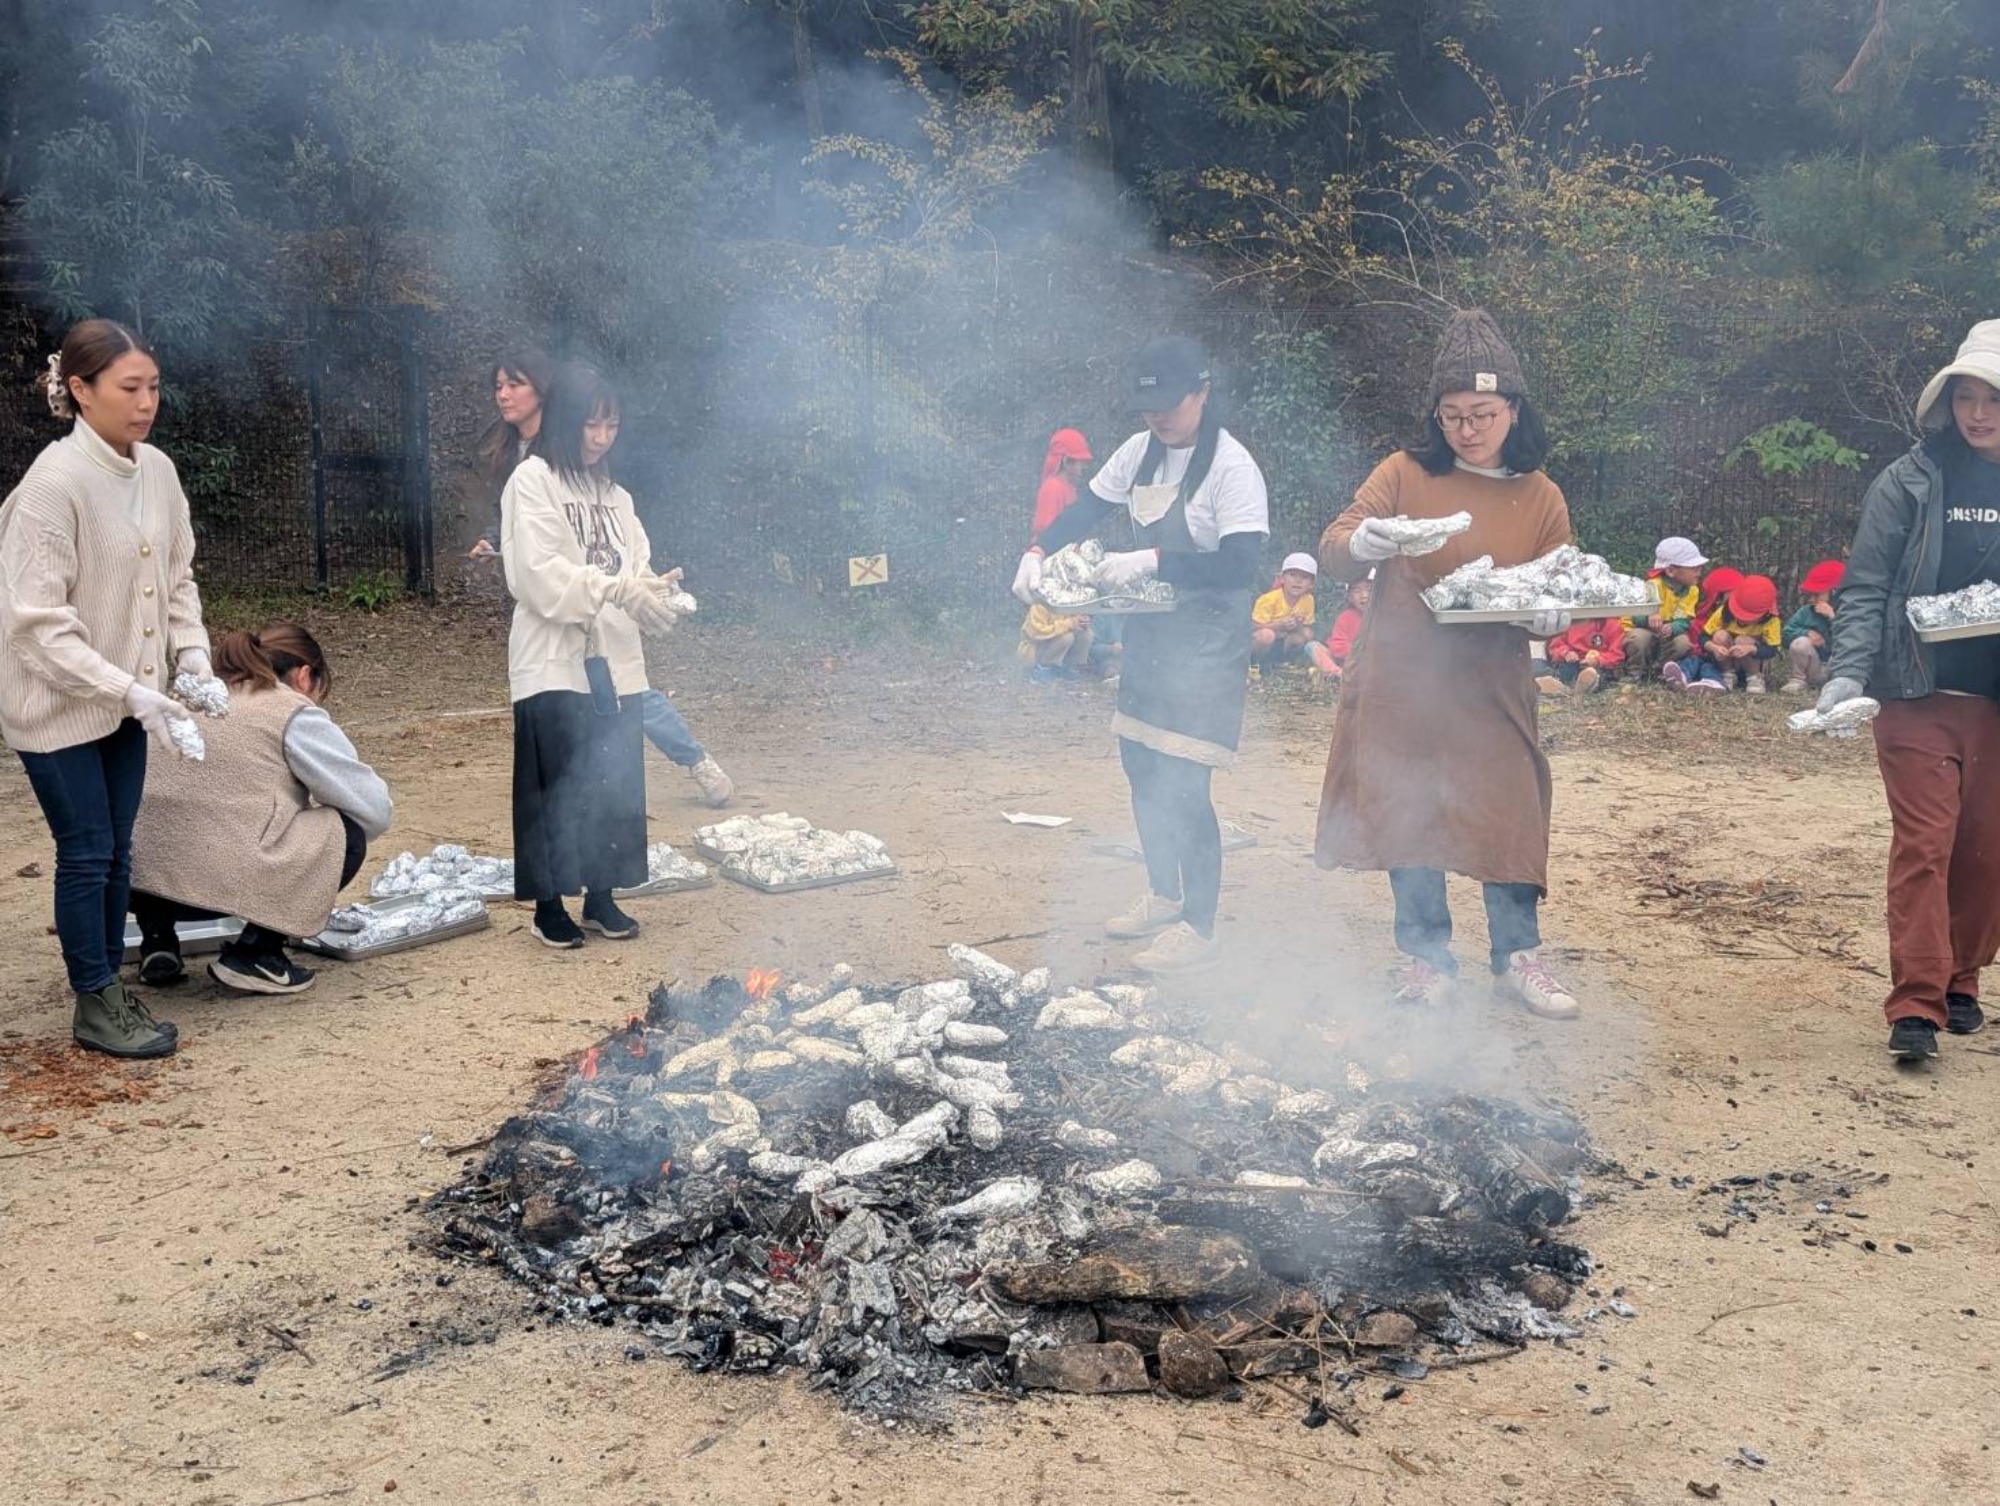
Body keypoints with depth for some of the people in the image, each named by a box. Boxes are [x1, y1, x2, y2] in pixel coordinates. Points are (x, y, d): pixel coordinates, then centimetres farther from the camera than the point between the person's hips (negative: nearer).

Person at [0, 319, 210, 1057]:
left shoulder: (157, 470, -1)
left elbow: (177, 575, 10)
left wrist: (191, 652, -6)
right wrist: (129, 691, -28)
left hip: (124, 698, 6)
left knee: (116, 850, 14)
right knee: (87, 852, 2)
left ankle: (110, 989, 28)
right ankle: (96, 1006, 16)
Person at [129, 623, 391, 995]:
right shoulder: (295, 714, 5)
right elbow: (375, 809, 6)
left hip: (139, 873, 7)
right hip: (223, 878, -7)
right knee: (346, 834, 12)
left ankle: (157, 939, 20)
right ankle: (254, 953, 6)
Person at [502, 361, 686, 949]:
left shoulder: (614, 495, 16)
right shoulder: (533, 481, -4)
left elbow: (636, 569, 8)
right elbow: (541, 575, -15)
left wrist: (654, 593, -14)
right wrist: (617, 588, -22)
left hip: (615, 664, 6)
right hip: (554, 663, -6)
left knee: (616, 786, 8)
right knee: (558, 789, -1)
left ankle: (602, 898, 20)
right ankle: (549, 906, 10)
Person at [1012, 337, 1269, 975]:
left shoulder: (1232, 467, -18)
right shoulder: (1139, 452, 4)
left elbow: (1241, 566, -26)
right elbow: (1086, 510, 15)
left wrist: (1152, 560, -34)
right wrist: (1036, 552, -3)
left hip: (1206, 647, -8)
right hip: (1148, 636, 8)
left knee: (1184, 787, -8)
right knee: (1142, 770, 16)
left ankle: (1199, 929, 6)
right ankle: (1163, 897, 35)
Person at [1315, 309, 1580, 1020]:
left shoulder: (1540, 498, 4)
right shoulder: (1405, 473, -1)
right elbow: (1331, 552, -4)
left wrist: (1550, 616, -16)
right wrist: (1362, 542, -27)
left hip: (1492, 693, 1)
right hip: (1400, 688, 0)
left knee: (1506, 814, 0)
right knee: (1409, 817, 5)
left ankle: (1518, 956, 16)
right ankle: (1427, 956, 19)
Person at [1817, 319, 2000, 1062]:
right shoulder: (1911, 481, -2)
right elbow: (1866, 588, -4)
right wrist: (1848, 673, -16)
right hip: (1920, 695, -3)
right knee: (1923, 843, -7)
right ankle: (1917, 1003, -5)